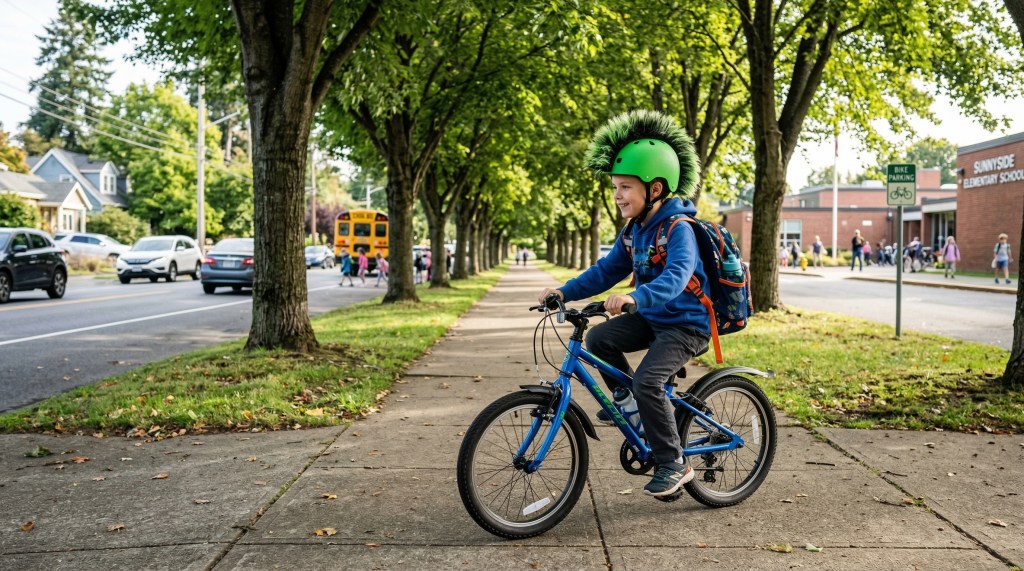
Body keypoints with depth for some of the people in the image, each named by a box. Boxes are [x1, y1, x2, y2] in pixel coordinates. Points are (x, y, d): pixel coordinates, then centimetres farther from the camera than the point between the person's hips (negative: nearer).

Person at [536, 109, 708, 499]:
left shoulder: (678, 229, -22)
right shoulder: (634, 230, 4)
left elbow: (676, 276, -39)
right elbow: (607, 270, 7)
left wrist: (634, 297, -56)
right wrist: (565, 291, -5)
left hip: (687, 324, -8)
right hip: (652, 319, 9)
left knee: (648, 381, -24)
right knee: (599, 338, -5)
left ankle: (674, 465, -6)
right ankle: (629, 402, 16)